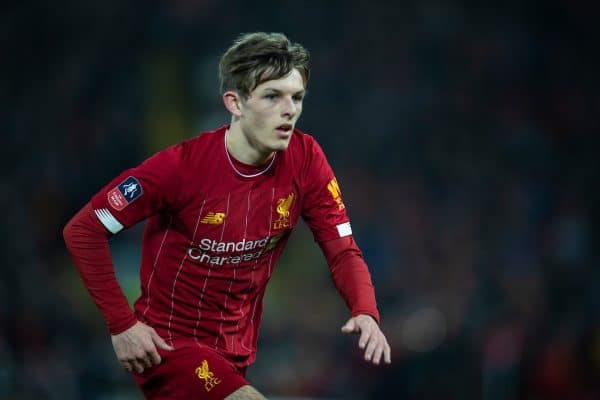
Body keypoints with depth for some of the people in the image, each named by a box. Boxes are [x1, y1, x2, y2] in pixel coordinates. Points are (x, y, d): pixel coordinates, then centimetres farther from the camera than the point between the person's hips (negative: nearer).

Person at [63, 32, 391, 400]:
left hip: (236, 351, 6)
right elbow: (82, 231, -18)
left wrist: (366, 313, -26)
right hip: (170, 343, -6)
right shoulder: (183, 166, -23)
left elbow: (343, 251, -6)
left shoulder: (305, 159, -11)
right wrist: (122, 324, -21)